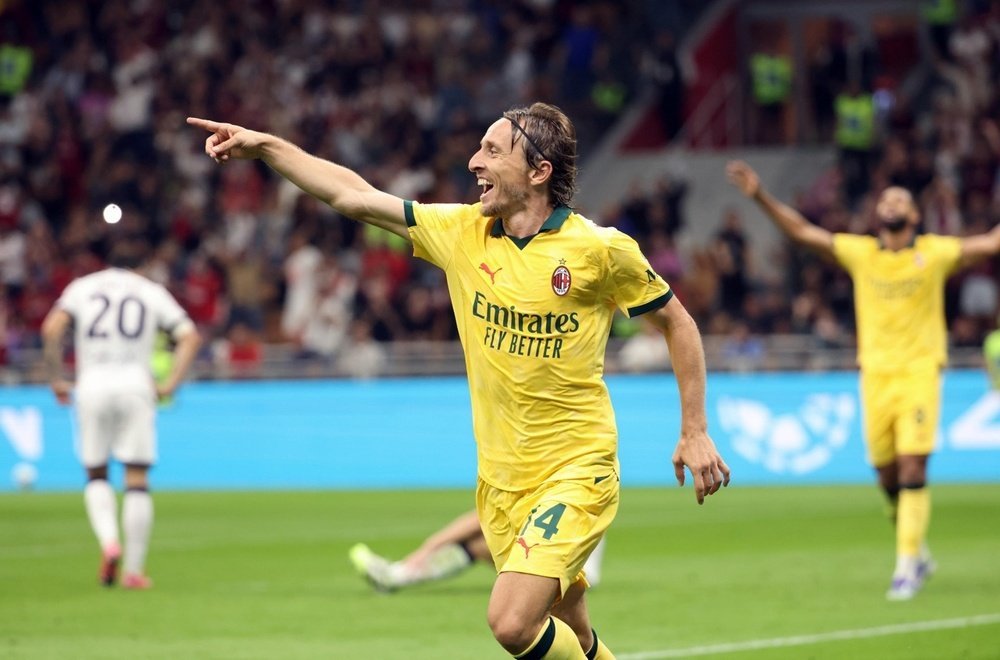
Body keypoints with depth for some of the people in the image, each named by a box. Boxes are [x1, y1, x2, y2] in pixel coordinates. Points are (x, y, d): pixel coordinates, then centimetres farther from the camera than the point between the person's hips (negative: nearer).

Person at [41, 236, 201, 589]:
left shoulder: (82, 287, 12)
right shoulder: (151, 291, 12)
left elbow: (51, 329, -4)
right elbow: (189, 335, 1)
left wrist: (56, 379, 2)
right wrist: (170, 384, 1)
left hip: (91, 386, 1)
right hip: (136, 385, -1)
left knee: (95, 475, 14)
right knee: (137, 480, 2)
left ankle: (109, 540, -12)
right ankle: (134, 569, -1)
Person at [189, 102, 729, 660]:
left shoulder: (599, 249, -10)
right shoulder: (461, 231, 2)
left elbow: (677, 322, 2)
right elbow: (354, 196, 6)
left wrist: (695, 433, 1)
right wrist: (264, 145, 2)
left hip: (577, 472, -5)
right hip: (500, 479, 5)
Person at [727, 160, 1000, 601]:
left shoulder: (935, 252, 3)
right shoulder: (859, 252, 9)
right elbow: (801, 232, 9)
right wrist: (759, 196, 3)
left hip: (920, 371, -3)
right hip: (875, 374, 3)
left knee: (912, 470, -12)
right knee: (887, 476, 4)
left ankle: (907, 565, -7)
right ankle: (918, 552, 25)